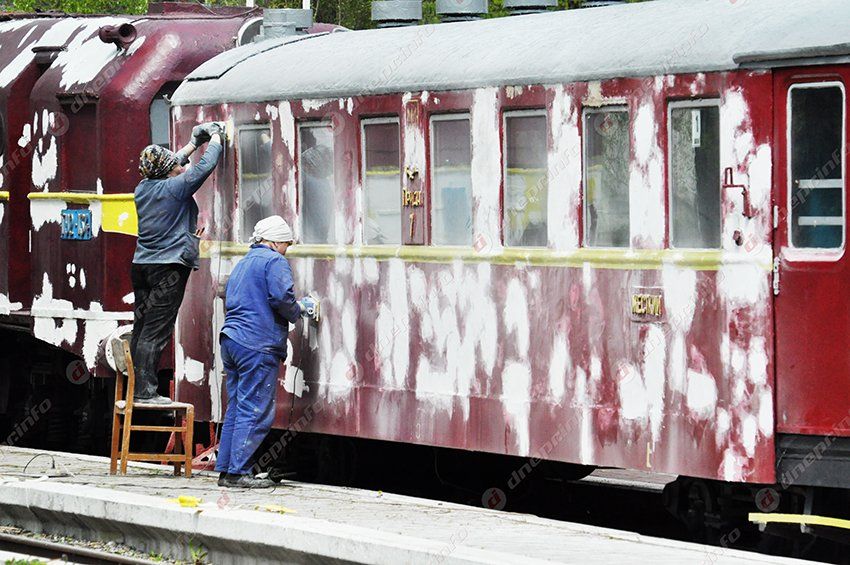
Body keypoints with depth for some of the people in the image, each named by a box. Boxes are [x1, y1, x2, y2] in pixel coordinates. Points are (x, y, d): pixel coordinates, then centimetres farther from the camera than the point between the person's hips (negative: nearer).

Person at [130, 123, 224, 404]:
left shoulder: (143, 188, 9)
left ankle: (135, 389, 9)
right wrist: (215, 136, 14)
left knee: (141, 330, 8)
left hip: (141, 265, 7)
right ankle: (145, 390, -8)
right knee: (155, 333, -7)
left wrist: (194, 143, 36)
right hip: (169, 266, -7)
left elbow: (173, 164, 28)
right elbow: (206, 165, -3)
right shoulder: (176, 188, -11)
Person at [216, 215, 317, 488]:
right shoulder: (274, 262, -4)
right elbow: (282, 297, -17)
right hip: (257, 346, -9)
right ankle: (238, 472, -10)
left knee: (236, 408, 12)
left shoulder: (242, 264, 24)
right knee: (255, 411, -7)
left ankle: (226, 470, 10)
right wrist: (299, 310, 3)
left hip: (231, 341, 9)